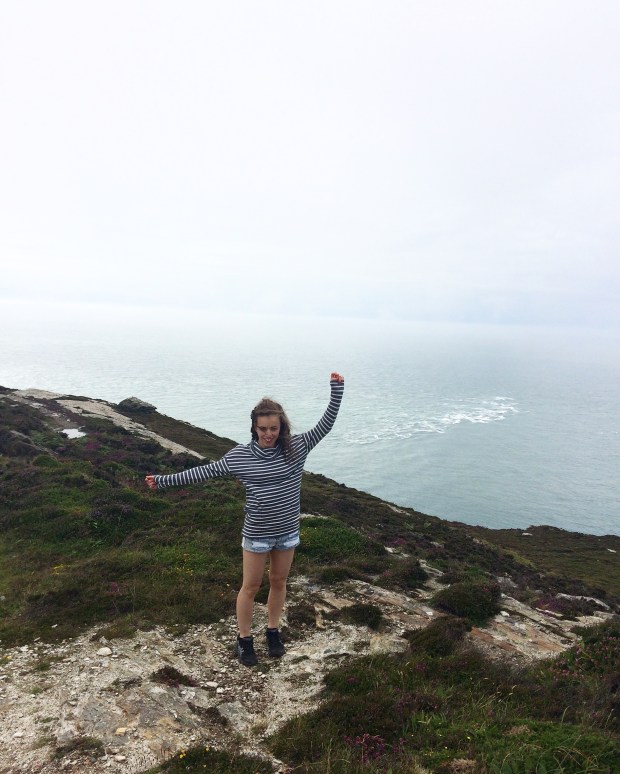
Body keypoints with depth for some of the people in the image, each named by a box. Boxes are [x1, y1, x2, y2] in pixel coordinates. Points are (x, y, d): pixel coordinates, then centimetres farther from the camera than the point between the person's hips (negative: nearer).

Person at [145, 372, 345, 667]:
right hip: (256, 533, -2)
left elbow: (325, 425, -9)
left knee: (279, 582, 19)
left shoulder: (296, 447, -10)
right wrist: (164, 480, -7)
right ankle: (244, 639, 33)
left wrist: (336, 391, -18)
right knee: (251, 586, 12)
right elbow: (204, 471, -7)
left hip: (288, 531, 2)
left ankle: (273, 631, 41)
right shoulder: (240, 455, -12)